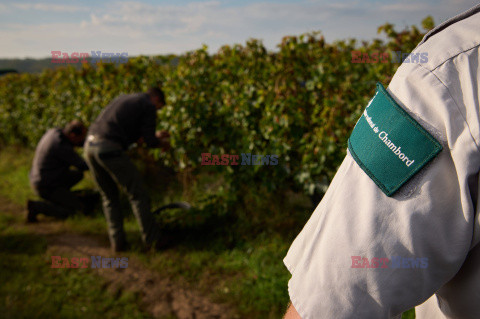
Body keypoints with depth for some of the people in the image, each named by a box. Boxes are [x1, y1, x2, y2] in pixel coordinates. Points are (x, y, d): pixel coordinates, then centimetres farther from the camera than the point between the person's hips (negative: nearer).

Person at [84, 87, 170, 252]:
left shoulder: (123, 99, 30)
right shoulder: (149, 106, 6)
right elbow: (150, 141, -1)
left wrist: (153, 136, 40)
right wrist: (161, 143, 22)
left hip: (90, 145, 8)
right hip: (109, 150, -8)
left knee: (109, 197, 20)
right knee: (138, 194, 6)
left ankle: (117, 241, 18)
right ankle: (152, 238, 14)